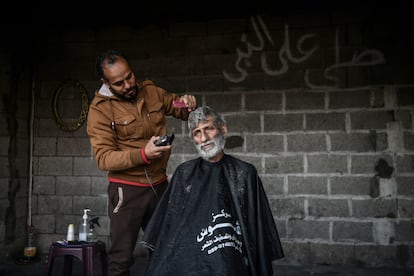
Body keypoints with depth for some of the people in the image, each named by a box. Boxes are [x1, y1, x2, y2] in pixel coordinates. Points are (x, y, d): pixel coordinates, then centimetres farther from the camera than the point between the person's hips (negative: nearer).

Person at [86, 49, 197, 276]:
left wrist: (188, 104, -8)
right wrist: (143, 155, -29)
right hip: (127, 189, -4)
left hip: (159, 185, 5)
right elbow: (103, 158, -16)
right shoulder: (100, 108, -11)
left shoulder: (151, 91, 2)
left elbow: (181, 111, 17)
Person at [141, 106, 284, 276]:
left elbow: (259, 224, 10)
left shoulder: (245, 173, 9)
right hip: (187, 254, 2)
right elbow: (168, 219, 14)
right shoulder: (184, 173, 15)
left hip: (229, 260, -2)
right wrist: (162, 261, 5)